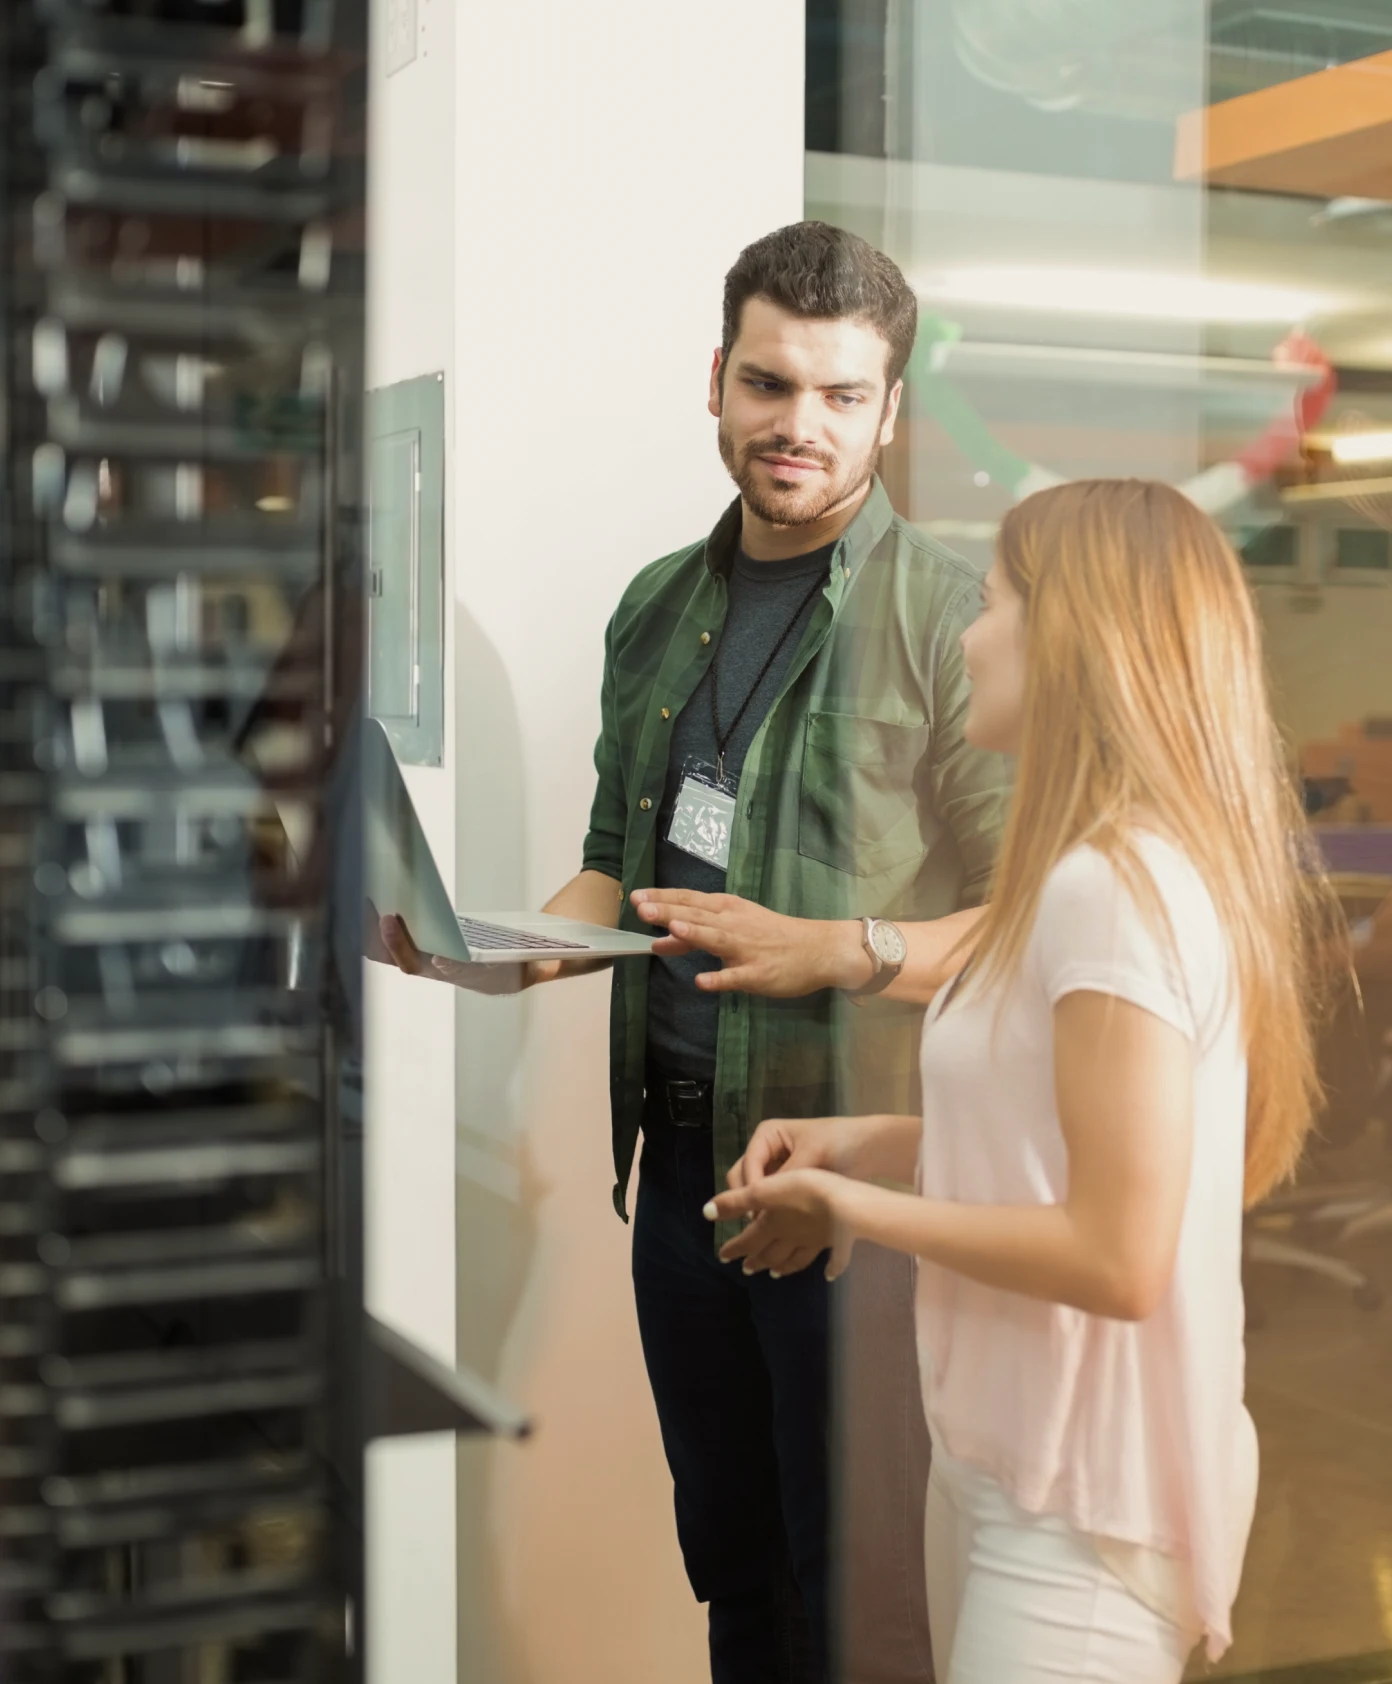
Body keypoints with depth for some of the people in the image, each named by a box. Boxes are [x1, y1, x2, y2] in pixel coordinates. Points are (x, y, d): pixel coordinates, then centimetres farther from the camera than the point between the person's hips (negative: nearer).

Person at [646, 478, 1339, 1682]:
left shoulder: (1115, 884, -23)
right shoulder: (1093, 874, 8)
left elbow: (1118, 1257, -25)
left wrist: (854, 1207, -14)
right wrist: (865, 1142, 4)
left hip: (1083, 1503, -9)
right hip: (1010, 1460, 9)